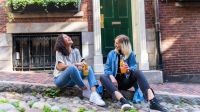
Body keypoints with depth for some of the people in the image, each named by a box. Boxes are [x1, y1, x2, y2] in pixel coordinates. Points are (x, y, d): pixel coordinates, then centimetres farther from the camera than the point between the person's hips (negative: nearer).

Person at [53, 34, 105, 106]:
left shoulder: (76, 51, 7)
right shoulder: (59, 52, -5)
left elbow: (79, 66, 0)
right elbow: (61, 67, -17)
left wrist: (83, 67, -24)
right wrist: (75, 64, -28)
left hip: (71, 80, 5)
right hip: (59, 79, -5)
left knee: (89, 68, -15)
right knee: (72, 68, -35)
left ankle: (94, 94, -36)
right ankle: (85, 90, -22)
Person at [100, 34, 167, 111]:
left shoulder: (131, 54, 8)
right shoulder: (111, 54, 10)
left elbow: (134, 67, 0)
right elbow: (107, 69, 3)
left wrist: (129, 70, -25)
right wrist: (112, 77, -19)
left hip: (126, 81, 0)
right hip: (115, 81, 0)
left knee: (137, 72, -29)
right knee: (102, 77, -32)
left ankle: (153, 102, -47)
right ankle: (123, 101, -54)